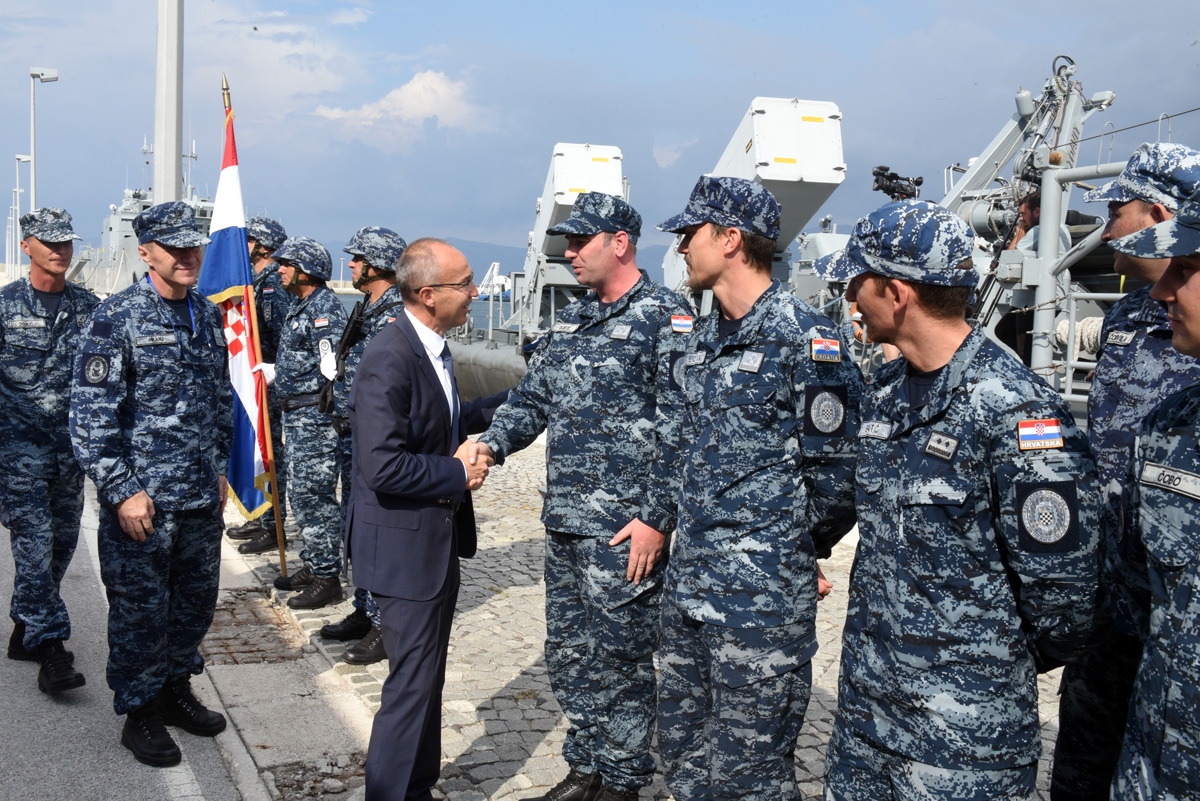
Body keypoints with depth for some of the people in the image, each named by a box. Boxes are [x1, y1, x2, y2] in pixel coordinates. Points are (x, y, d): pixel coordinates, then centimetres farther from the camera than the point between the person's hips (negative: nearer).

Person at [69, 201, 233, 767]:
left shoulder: (208, 316, 8)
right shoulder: (117, 318, -12)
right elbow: (91, 413, -15)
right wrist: (122, 491, -16)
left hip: (202, 495, 6)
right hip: (141, 499, -6)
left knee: (197, 599, 16)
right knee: (141, 609, 5)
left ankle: (175, 689, 36)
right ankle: (139, 714, 23)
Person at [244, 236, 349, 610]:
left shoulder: (325, 308, -16)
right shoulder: (302, 307, 15)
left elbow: (333, 371, -21)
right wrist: (267, 370, 28)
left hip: (316, 417, -10)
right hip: (296, 415, 10)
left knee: (315, 496, -5)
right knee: (302, 493, 16)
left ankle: (326, 578, 3)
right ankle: (311, 566, 27)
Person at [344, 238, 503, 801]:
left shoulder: (432, 348, 7)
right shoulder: (389, 360, -23)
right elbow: (383, 466, -29)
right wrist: (459, 474, -18)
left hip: (438, 540, 10)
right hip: (405, 546, -10)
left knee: (427, 678, 21)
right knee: (412, 683, 0)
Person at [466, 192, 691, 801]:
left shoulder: (665, 317, -10)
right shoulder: (572, 319, 14)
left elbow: (678, 428, -14)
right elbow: (534, 397, 15)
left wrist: (655, 518, -18)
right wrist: (491, 443, -4)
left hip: (624, 528, -8)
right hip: (564, 522, 8)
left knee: (617, 658, 4)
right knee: (567, 654, 16)